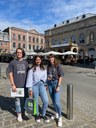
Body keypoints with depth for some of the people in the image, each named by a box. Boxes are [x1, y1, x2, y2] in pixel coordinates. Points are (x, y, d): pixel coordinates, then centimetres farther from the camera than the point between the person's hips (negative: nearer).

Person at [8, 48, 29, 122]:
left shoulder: (25, 62, 5)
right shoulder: (12, 62, -3)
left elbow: (28, 73, 9)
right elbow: (10, 74, -3)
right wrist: (13, 85, -9)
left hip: (25, 84, 3)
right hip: (17, 85, -2)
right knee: (17, 99, 8)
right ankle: (19, 114, 26)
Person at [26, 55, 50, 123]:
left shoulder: (44, 69, 9)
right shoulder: (32, 69, -4)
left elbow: (45, 78, 13)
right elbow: (29, 79, -6)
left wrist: (46, 85, 9)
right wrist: (30, 89, -10)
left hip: (42, 85, 3)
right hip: (34, 86, -3)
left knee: (46, 101, -4)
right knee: (36, 102, 8)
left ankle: (43, 115, 22)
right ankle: (37, 115, 35)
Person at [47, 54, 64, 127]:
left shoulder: (58, 65, -9)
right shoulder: (48, 66, 5)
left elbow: (60, 76, -10)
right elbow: (48, 76, 11)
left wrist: (58, 86, -15)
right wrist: (47, 85, 7)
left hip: (56, 83, -5)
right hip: (50, 84, 5)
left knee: (57, 102, -7)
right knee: (53, 101, 15)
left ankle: (60, 117, 13)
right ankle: (57, 114, 36)